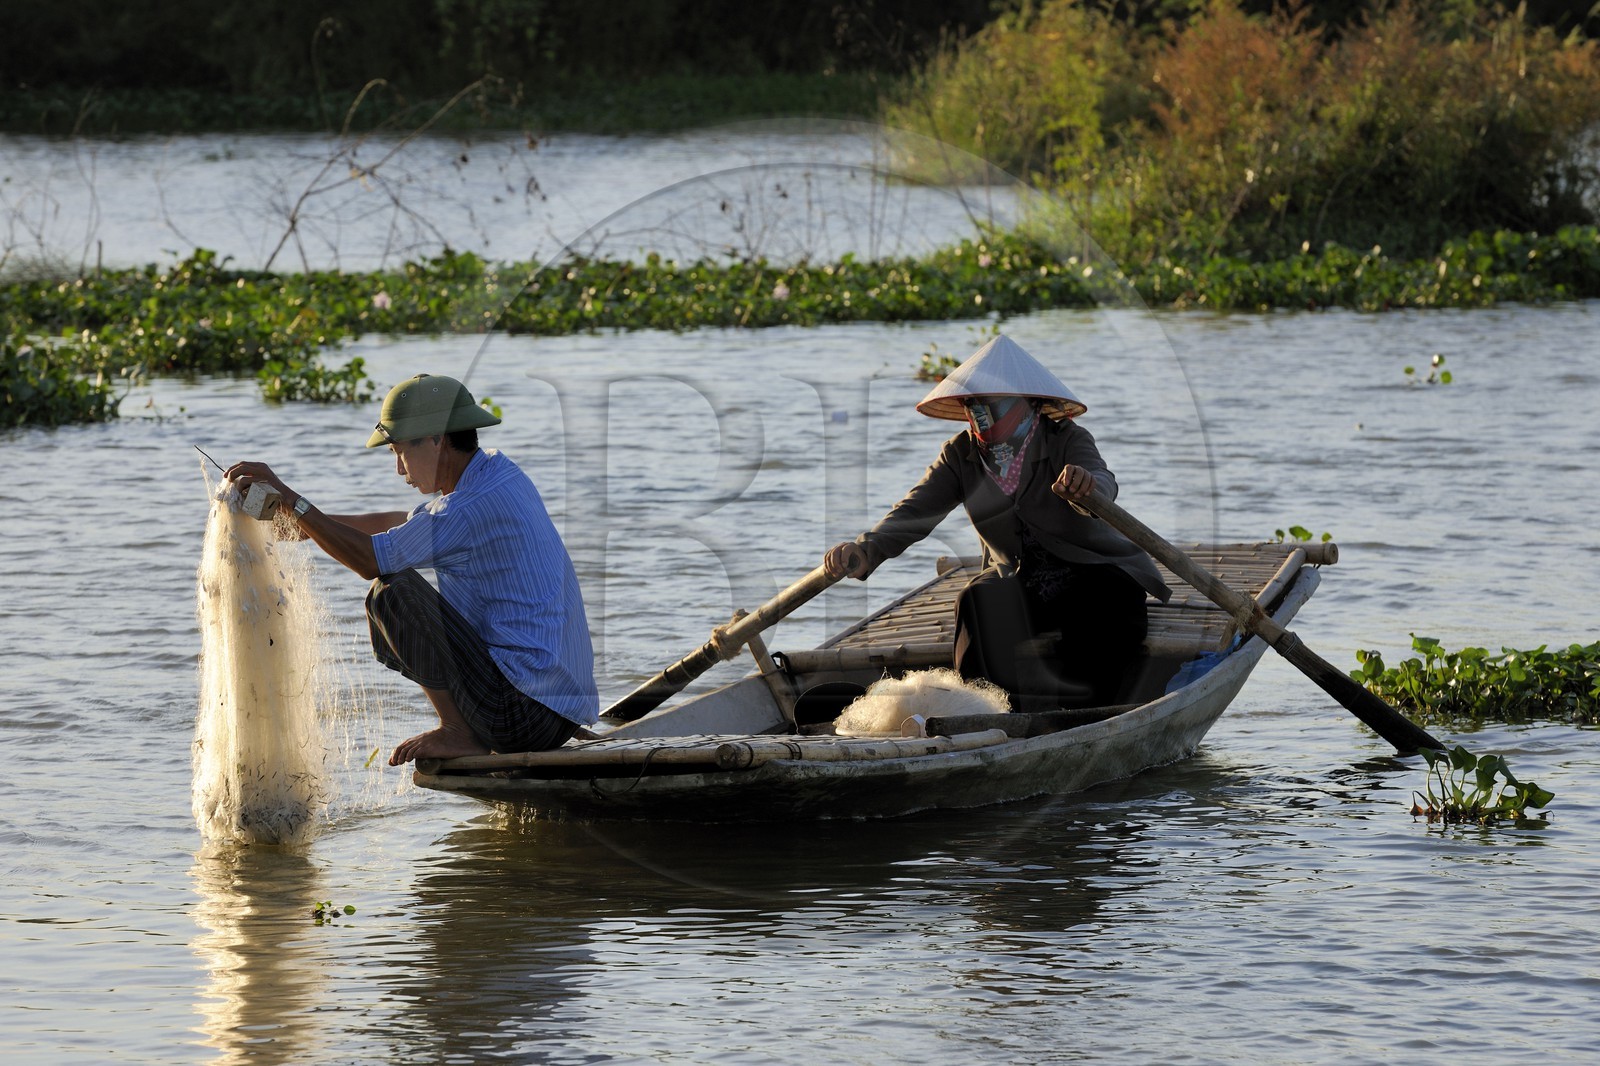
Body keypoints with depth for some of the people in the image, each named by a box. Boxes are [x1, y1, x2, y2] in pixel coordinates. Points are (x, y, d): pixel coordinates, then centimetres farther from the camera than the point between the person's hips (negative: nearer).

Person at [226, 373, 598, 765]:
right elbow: (405, 523, 26)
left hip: (529, 713, -10)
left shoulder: (475, 507, -19)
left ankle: (458, 732, -8)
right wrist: (309, 520, 17)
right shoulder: (496, 471, 12)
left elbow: (370, 560, -19)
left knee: (392, 591, -14)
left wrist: (291, 500, -11)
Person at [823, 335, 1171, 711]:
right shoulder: (960, 455, -3)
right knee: (978, 601, -28)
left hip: (1092, 573, -3)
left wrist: (1085, 485, -63)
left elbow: (1103, 484, -36)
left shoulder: (1067, 441, -13)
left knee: (1107, 598, -34)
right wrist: (866, 551, -38)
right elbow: (915, 512, -17)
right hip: (1016, 585, 3)